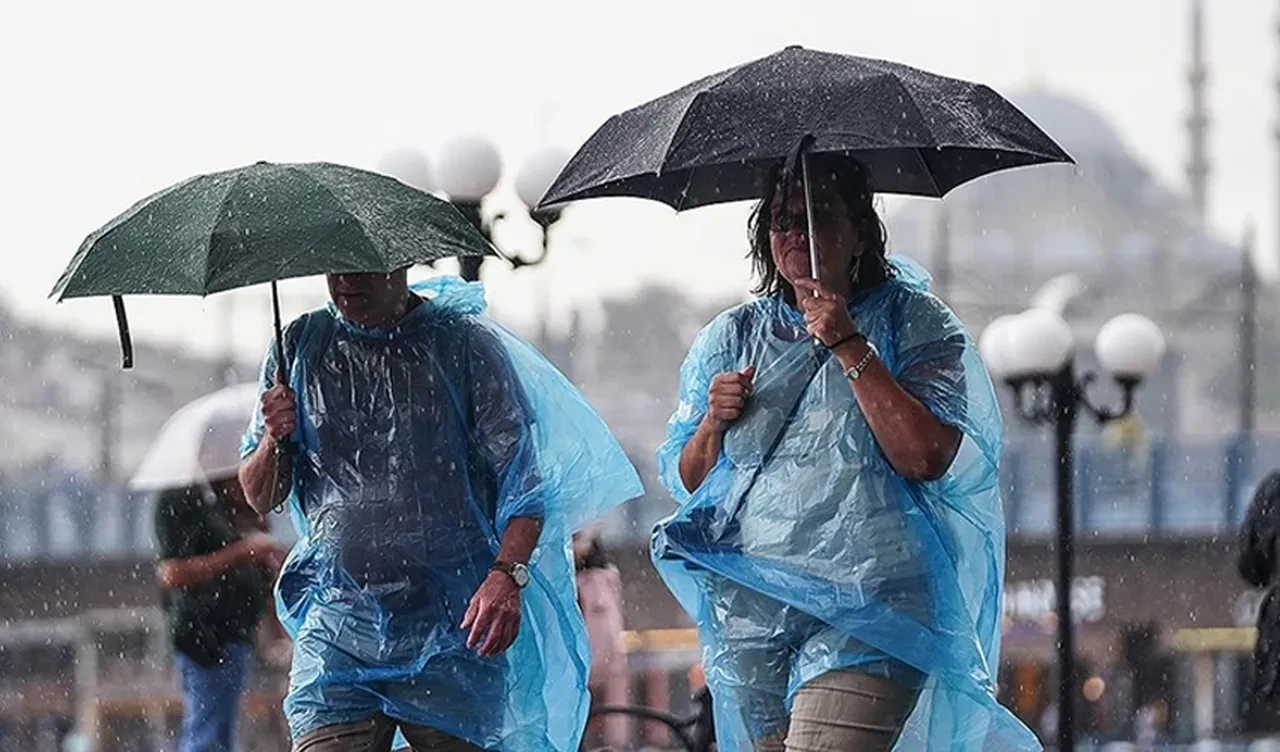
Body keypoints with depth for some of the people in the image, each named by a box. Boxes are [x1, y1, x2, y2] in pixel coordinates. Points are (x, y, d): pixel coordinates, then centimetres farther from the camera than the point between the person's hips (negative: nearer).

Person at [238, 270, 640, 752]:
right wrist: (274, 441, -8)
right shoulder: (300, 347, 10)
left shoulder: (468, 344, 2)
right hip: (336, 629, 2)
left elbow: (523, 477, -3)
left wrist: (507, 574, -20)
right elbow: (260, 498, 15)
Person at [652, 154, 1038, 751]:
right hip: (748, 608, 5)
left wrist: (849, 347, -13)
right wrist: (714, 424, -4)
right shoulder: (731, 338, 16)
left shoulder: (915, 323, 4)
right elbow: (684, 481, 17)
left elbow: (926, 456, -12)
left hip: (865, 614, -5)